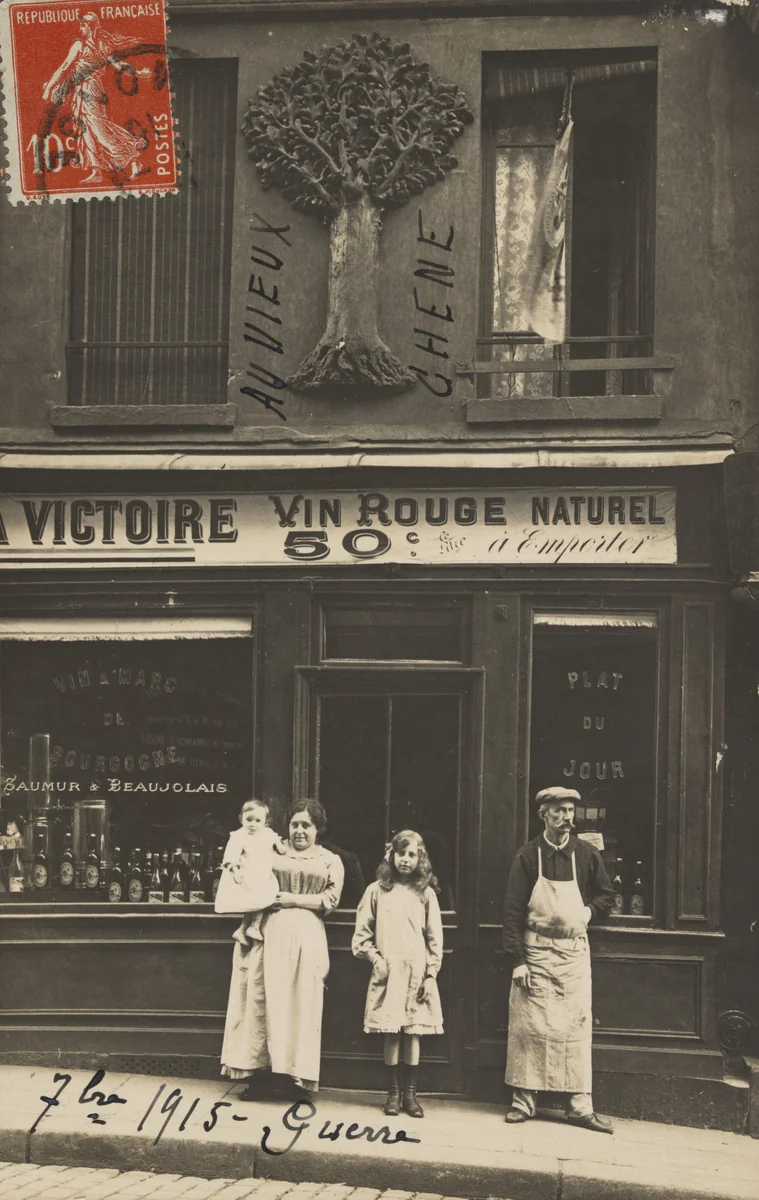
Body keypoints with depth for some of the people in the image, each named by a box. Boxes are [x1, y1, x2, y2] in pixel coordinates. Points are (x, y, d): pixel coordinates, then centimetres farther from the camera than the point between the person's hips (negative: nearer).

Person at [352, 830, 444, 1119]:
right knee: (390, 1035, 0)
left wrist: (431, 974, 0)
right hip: (387, 972, 0)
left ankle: (410, 1094, 9)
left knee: (413, 1034, 1)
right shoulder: (377, 890, 4)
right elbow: (362, 932, 7)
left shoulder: (425, 893, 5)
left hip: (416, 973, 0)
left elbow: (434, 938, 5)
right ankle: (393, 1093, 10)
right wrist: (374, 958, -5)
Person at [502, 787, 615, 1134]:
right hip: (535, 952, -2)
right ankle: (523, 1101, 9)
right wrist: (518, 960, -10)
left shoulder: (586, 855, 4)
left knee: (576, 1027, 1)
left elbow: (606, 895, 18)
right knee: (528, 1025, 0)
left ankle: (580, 1106, 4)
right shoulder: (527, 856, -3)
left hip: (574, 952, 2)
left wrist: (588, 911, -4)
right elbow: (513, 910, -4)